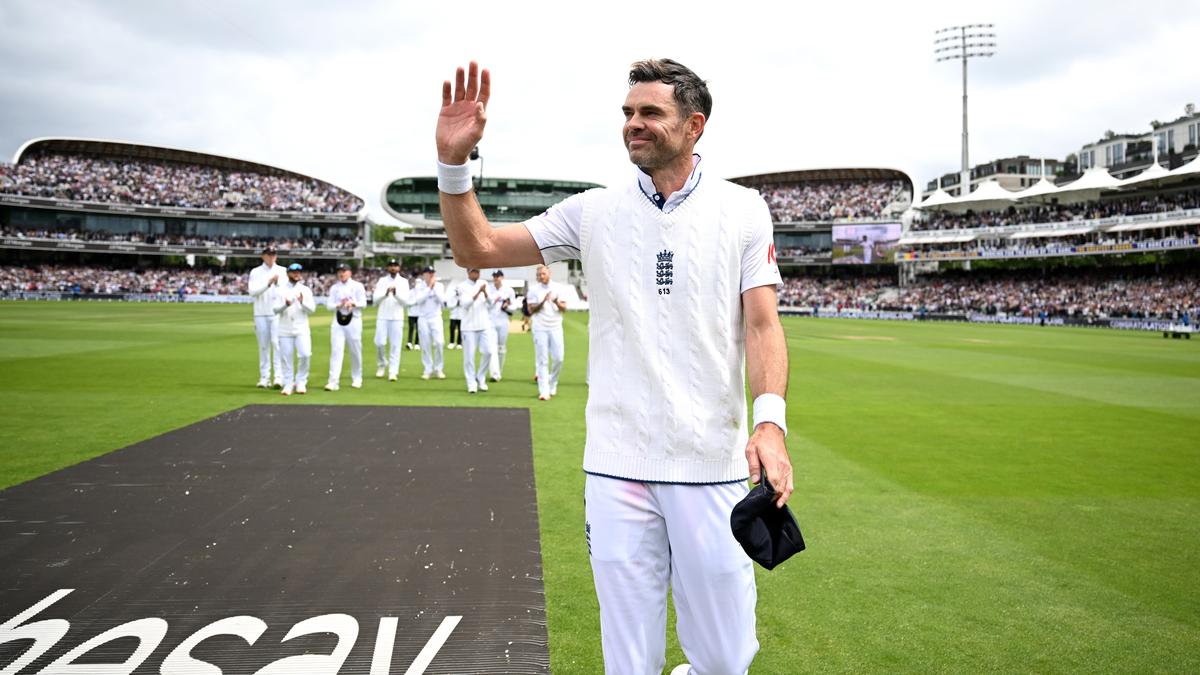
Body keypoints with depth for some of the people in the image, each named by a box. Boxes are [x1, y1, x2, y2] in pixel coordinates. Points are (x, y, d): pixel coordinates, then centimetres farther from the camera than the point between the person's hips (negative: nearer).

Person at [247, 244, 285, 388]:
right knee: (263, 345, 4)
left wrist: (278, 283, -20)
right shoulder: (255, 272, 8)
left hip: (277, 312, -1)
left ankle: (279, 376, -14)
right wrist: (268, 283, -17)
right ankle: (264, 377, 9)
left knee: (277, 342, -11)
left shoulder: (282, 271, 9)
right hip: (260, 313, 1)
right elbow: (252, 291, -6)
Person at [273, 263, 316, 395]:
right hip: (285, 330, 0)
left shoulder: (306, 290, 7)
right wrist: (285, 304, -23)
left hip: (301, 329, 0)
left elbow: (312, 309, -2)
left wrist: (303, 302, -21)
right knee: (286, 358, 2)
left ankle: (301, 382, 3)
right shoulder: (281, 291, 7)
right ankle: (288, 384, 13)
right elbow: (276, 309, -3)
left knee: (305, 354, -13)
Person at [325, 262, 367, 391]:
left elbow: (363, 303, -4)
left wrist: (352, 303, -22)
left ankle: (357, 379, 21)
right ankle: (333, 381, -12)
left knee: (355, 351, 5)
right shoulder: (334, 288, 10)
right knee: (336, 350, -7)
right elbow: (329, 305, 4)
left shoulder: (357, 286, 3)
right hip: (338, 321, 2)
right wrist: (339, 305, -16)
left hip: (353, 320, -2)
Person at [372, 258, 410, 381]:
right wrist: (386, 293, -21)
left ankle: (393, 371, -2)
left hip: (397, 317, -1)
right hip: (382, 317, 1)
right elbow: (375, 299, -3)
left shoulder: (403, 282, 4)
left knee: (395, 345, -4)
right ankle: (382, 364, 22)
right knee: (380, 342, -3)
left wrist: (396, 294, -22)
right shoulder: (382, 280, 7)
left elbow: (405, 301, -5)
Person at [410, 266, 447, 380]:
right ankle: (428, 369, 10)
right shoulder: (419, 286, 2)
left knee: (439, 342, -12)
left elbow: (442, 300, -9)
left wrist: (434, 287, -13)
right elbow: (419, 300, -14)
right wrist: (429, 287, -15)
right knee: (425, 345, 0)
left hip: (436, 318, 0)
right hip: (423, 318, 0)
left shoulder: (439, 286, 5)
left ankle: (438, 369, 2)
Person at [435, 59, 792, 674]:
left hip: (713, 464, 0)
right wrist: (453, 162, -11)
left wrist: (769, 422, -19)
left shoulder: (742, 210, 3)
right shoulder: (593, 212, 5)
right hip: (616, 466, 1)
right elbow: (476, 248, 4)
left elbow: (762, 324, -3)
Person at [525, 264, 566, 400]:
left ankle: (552, 384, 24)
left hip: (556, 328, 2)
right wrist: (543, 302, -19)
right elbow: (531, 310, -4)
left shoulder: (558, 288, 6)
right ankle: (544, 391, -2)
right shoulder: (533, 289, 1)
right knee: (542, 360, -3)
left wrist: (557, 302, -18)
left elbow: (564, 308, 3)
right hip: (540, 328, -2)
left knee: (558, 359, 2)